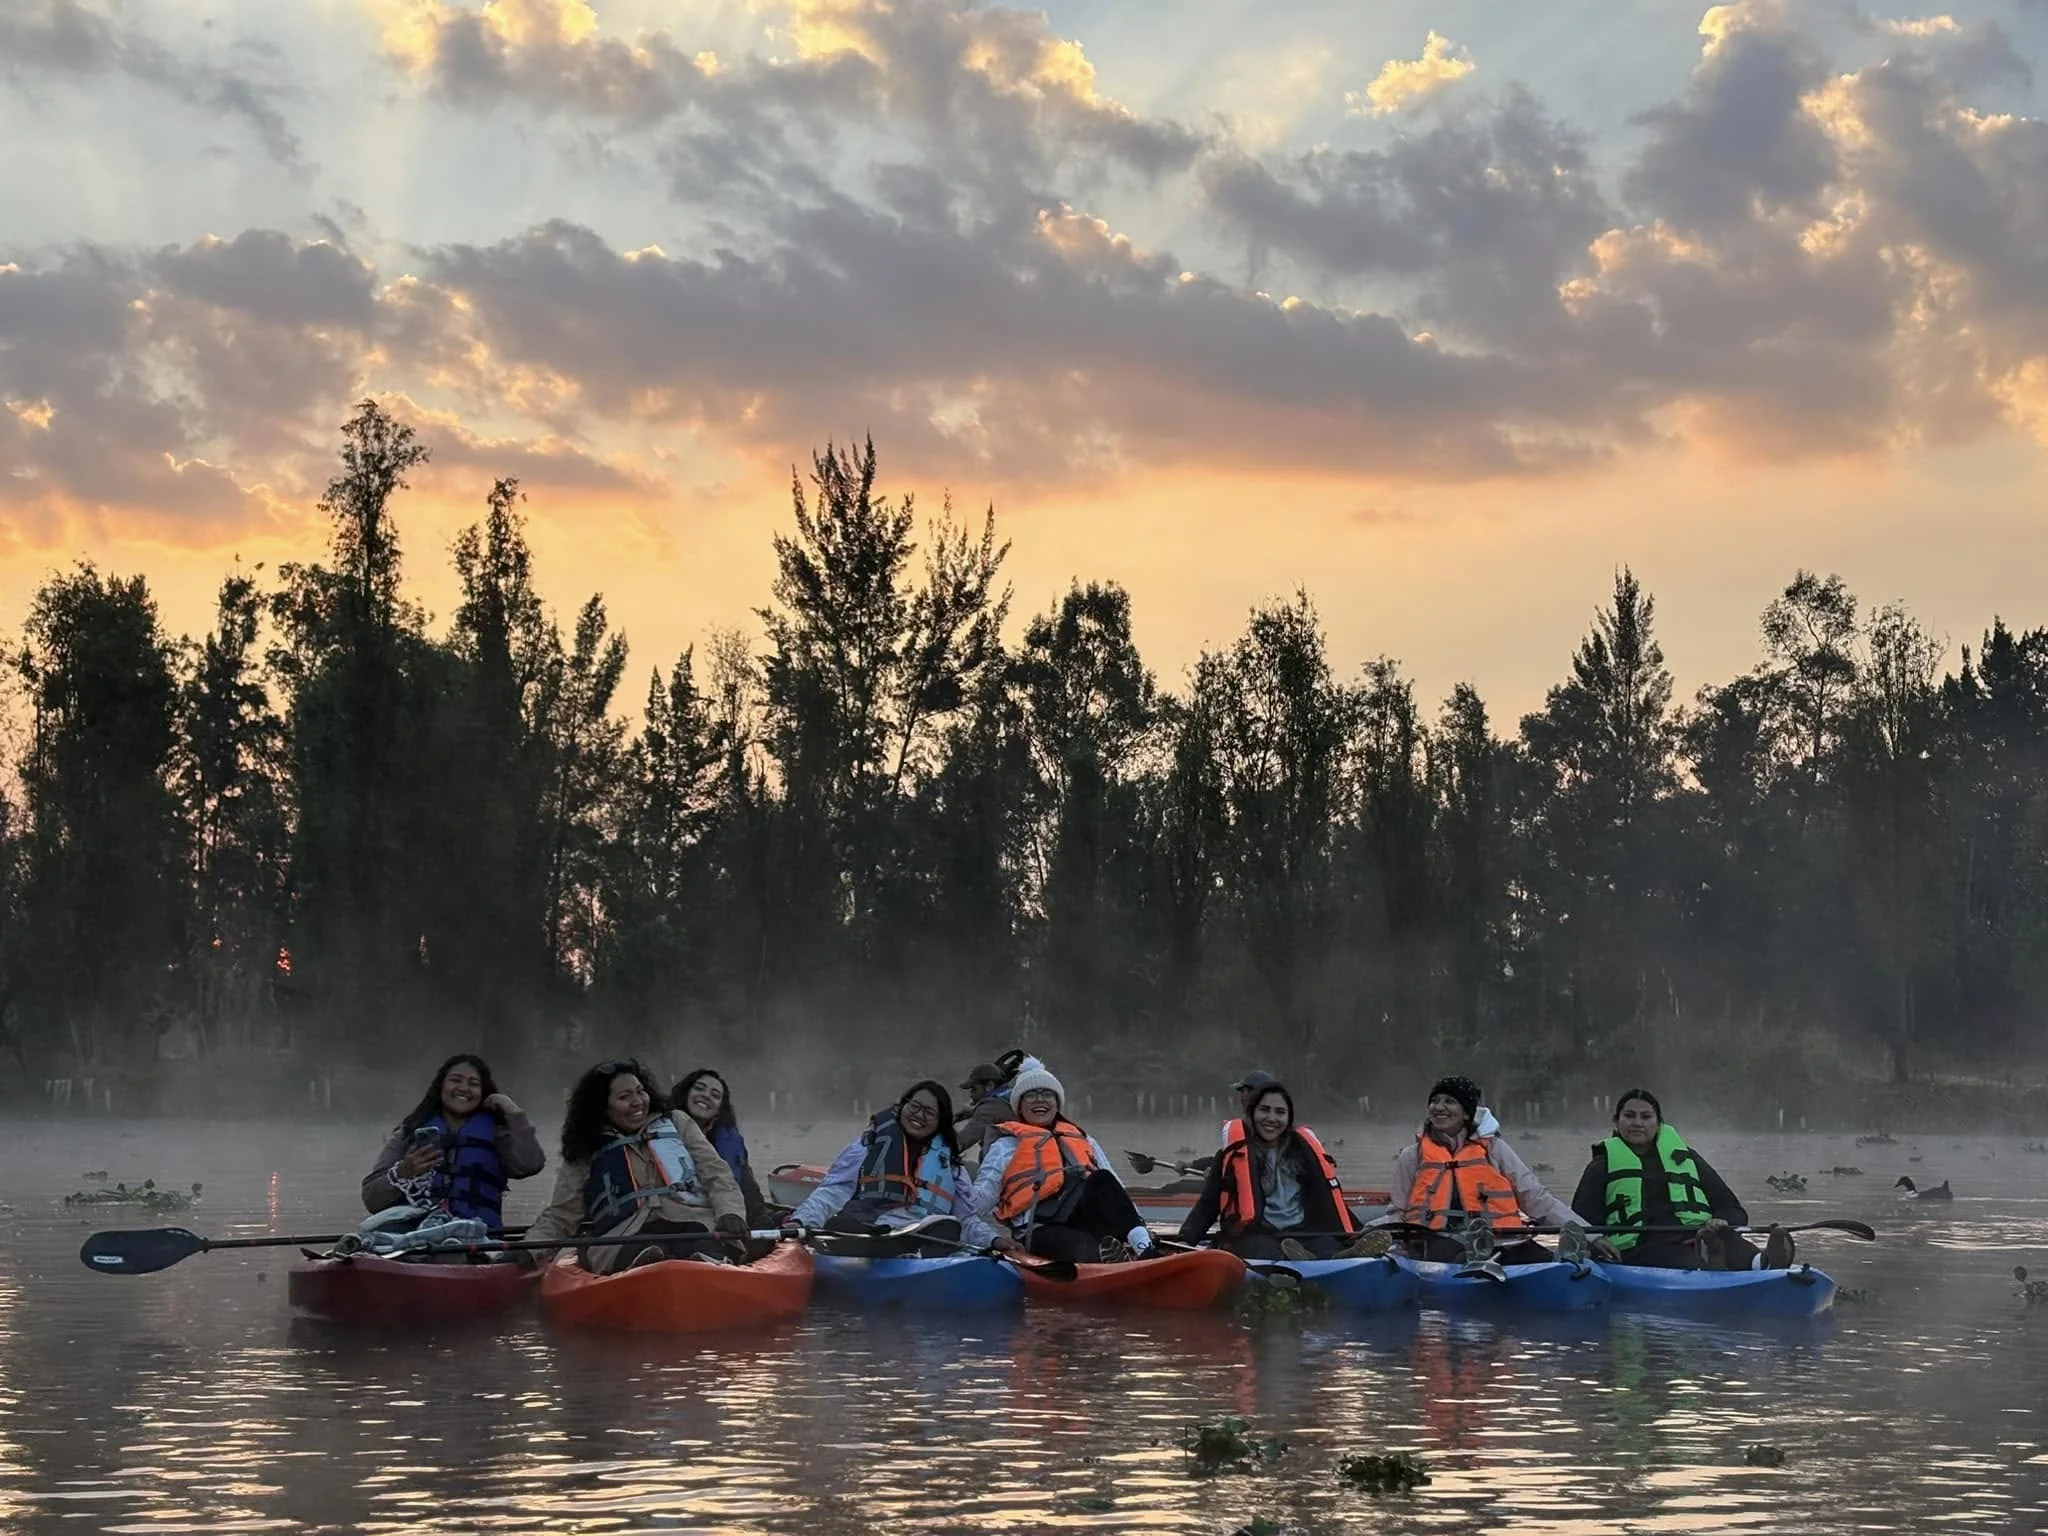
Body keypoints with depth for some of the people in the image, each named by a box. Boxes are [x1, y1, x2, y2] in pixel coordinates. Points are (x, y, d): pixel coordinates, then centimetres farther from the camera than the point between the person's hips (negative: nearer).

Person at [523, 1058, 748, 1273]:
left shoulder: (677, 1124, 26)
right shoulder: (584, 1156, 21)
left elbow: (717, 1176, 19)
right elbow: (559, 1216, 20)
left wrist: (730, 1213, -3)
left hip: (693, 1223, 1)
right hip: (626, 1236, -1)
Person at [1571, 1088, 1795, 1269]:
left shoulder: (1686, 1160, 26)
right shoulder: (1603, 1168, 18)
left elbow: (1735, 1212, 22)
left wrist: (1722, 1223, -4)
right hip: (1637, 1251, -3)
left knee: (1726, 1239, -33)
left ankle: (1763, 1263, -67)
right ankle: (1708, 1271, -74)